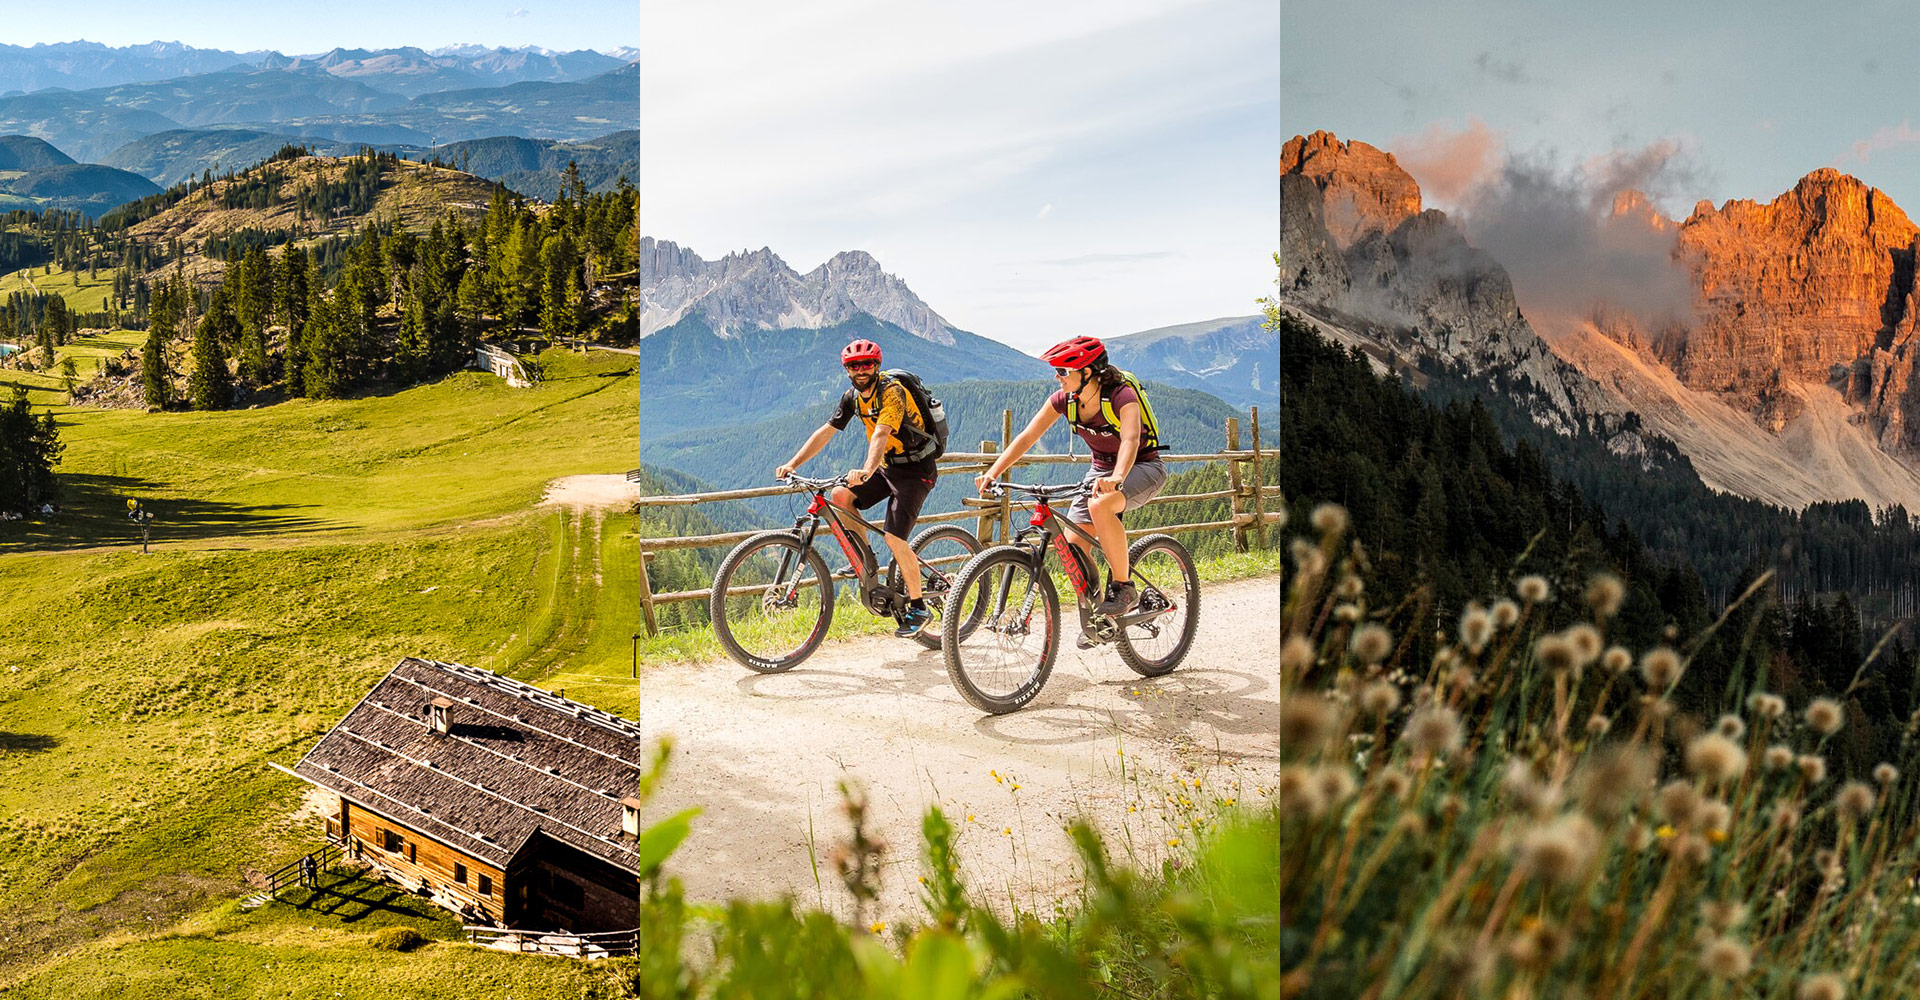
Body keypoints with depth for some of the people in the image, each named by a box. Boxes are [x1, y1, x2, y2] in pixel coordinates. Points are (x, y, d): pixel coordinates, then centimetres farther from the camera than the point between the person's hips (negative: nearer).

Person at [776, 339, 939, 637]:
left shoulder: (892, 391, -22)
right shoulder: (853, 397, 1)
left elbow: (880, 435, -38)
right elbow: (825, 432, -2)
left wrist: (866, 471, -54)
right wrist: (793, 464, -13)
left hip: (915, 470, -8)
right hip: (886, 465, 8)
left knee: (894, 538, -16)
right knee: (839, 497, -10)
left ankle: (919, 608, -1)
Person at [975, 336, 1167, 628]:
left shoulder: (1122, 396, -28)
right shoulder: (1064, 399, -11)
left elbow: (1130, 439, -45)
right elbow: (1026, 437, -14)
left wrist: (1117, 477, -65)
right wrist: (992, 473, -26)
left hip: (1144, 466, -6)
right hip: (1102, 469, 7)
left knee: (1100, 505, -37)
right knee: (1073, 544, -7)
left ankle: (1123, 587, -20)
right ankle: (1097, 612, 14)